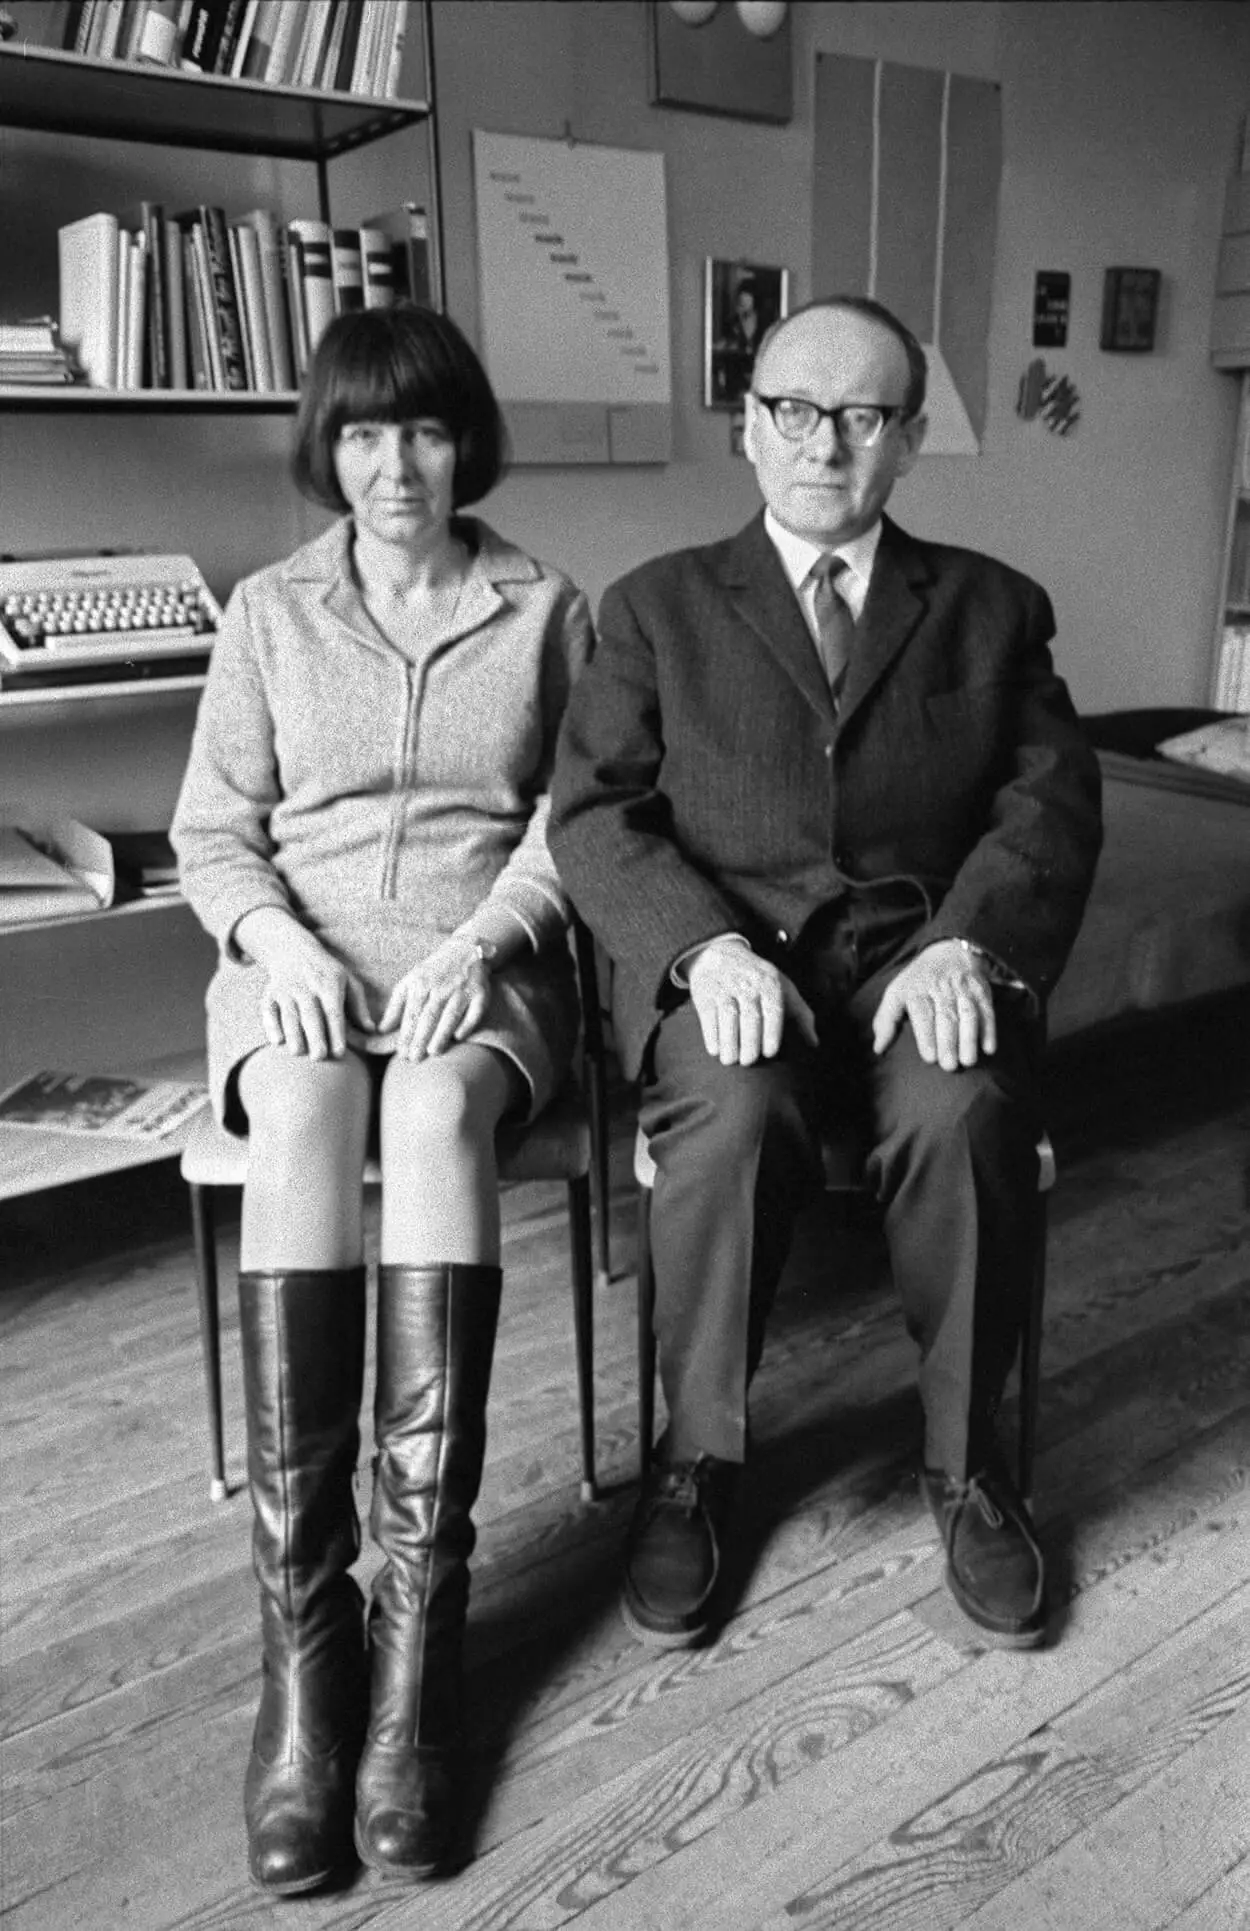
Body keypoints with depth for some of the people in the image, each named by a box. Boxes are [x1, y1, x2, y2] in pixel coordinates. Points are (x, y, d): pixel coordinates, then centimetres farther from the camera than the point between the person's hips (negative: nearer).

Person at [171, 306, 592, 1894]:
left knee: (435, 1113, -36)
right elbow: (212, 829, 10)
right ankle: (301, 1621, -30)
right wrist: (277, 938, -11)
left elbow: (573, 825, 4)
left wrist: (477, 944, -14)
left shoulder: (549, 611, 11)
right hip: (301, 959, 1)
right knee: (300, 1119, -34)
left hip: (483, 962, -1)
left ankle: (420, 1609, -32)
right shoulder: (269, 611, 14)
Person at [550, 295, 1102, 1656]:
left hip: (922, 958, 1)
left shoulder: (991, 607, 16)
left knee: (963, 1117, -31)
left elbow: (1051, 802, 5)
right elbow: (592, 813, 1)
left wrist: (966, 940, -15)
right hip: (726, 963, -1)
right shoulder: (657, 607, 12)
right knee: (735, 1118, -32)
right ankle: (698, 1457, -7)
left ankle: (964, 1458, -6)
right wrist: (706, 945, -18)